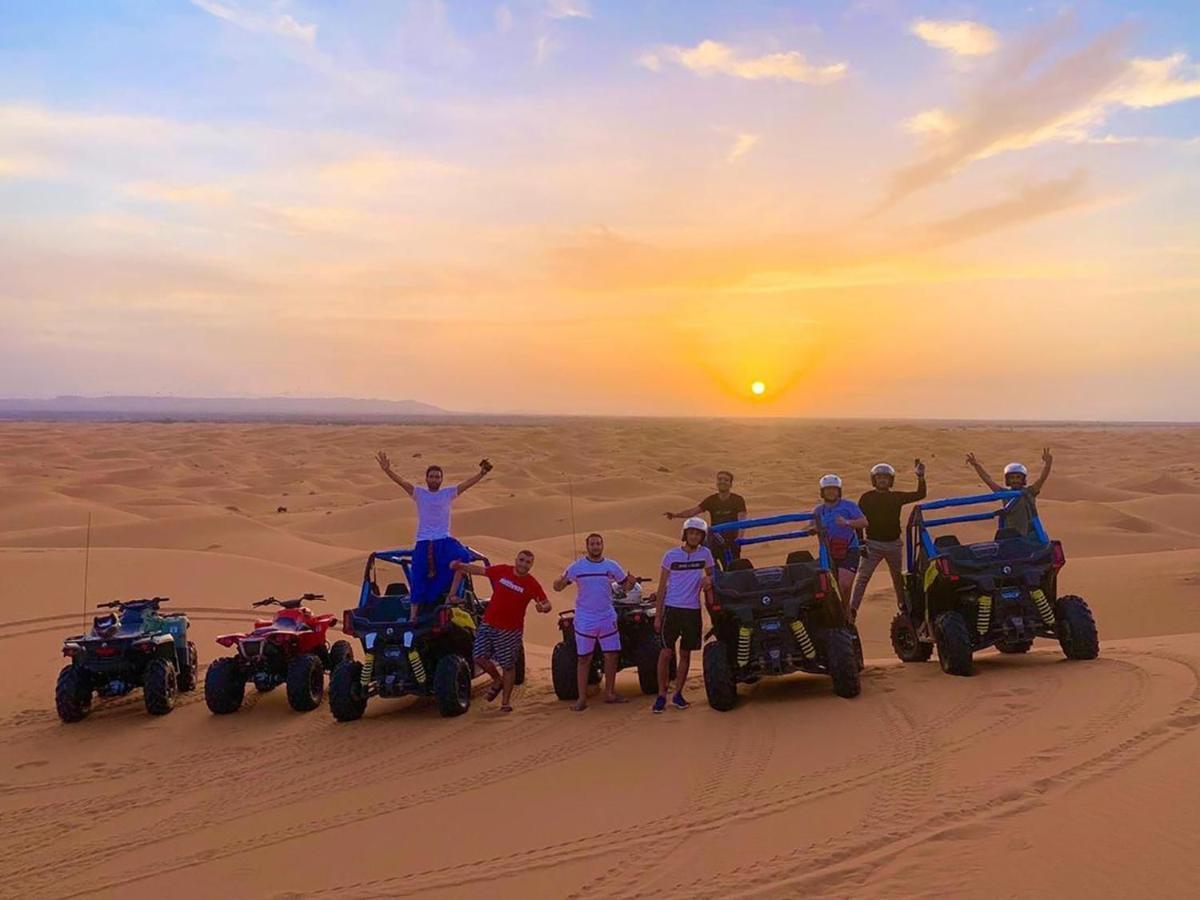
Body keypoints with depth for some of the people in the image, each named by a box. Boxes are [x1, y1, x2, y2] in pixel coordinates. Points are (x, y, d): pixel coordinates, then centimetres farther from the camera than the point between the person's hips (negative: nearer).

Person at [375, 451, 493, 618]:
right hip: (423, 543, -1)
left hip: (444, 541, 1)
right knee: (419, 581, -1)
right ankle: (413, 617, 8)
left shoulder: (449, 493, 7)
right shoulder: (419, 493, 4)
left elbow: (468, 484, -5)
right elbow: (401, 482, -11)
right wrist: (387, 470, -28)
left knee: (463, 557, -26)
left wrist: (482, 473, -22)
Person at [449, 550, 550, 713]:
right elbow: (473, 569, 5)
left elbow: (547, 603, -4)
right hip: (488, 624, 3)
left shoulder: (532, 584, -7)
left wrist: (543, 607, -28)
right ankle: (497, 680, 27)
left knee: (508, 666, 4)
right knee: (479, 657, -1)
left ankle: (506, 701, 19)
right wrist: (459, 566, -11)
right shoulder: (501, 571, -2)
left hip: (510, 630, -3)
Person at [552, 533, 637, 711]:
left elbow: (625, 585, 8)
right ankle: (582, 698, 7)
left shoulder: (612, 566, 2)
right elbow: (557, 587, -2)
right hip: (584, 621, -3)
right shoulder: (576, 567, -5)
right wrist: (561, 581, -26)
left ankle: (609, 693, 19)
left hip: (607, 620, 3)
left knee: (611, 656, 6)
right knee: (584, 659, 2)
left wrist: (631, 582, -16)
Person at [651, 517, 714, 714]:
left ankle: (678, 694, 20)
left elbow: (710, 575, 17)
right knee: (666, 653, -4)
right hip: (672, 609, -2)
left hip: (693, 611, 2)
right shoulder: (671, 555, -3)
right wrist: (657, 615, -1)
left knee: (685, 654, 9)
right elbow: (662, 586, 1)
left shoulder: (705, 553, 2)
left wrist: (708, 579, -9)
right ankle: (661, 695, 6)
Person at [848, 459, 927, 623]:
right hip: (873, 544, -3)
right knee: (862, 577, -12)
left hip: (894, 544, 3)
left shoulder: (897, 497, 5)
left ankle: (903, 604, 37)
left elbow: (920, 494, 1)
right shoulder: (867, 498, -3)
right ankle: (852, 609, -15)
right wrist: (860, 543, -9)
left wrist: (921, 477, -14)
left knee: (898, 577, 18)